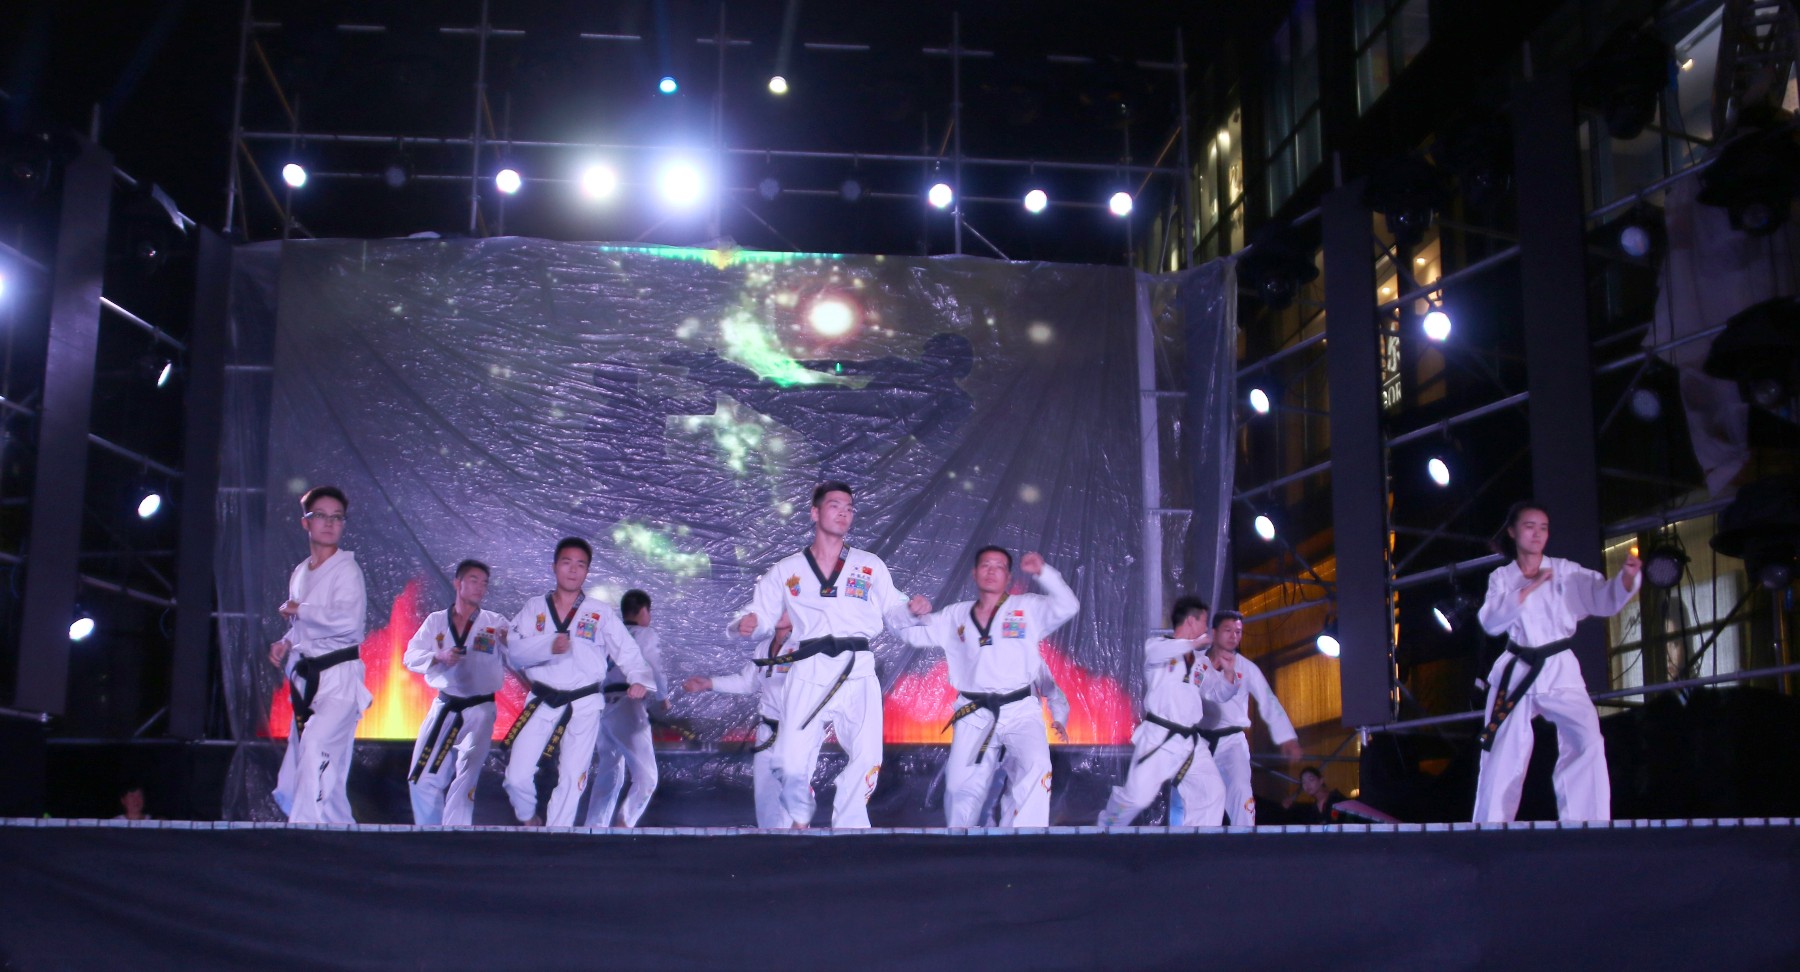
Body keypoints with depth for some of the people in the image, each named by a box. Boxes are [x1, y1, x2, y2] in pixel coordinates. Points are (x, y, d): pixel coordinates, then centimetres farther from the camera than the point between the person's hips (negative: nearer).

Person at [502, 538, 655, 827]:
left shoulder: (600, 613, 1)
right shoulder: (534, 608, 4)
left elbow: (626, 649, -2)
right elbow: (515, 650, -9)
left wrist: (639, 679, -22)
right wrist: (549, 646, -28)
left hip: (583, 705, -1)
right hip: (541, 702, 1)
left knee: (572, 779, 1)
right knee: (517, 776, -1)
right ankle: (529, 820, 29)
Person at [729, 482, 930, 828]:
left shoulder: (870, 566, 13)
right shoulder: (785, 571, 12)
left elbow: (893, 614, 12)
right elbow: (762, 619, 9)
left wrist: (912, 609, -10)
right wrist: (747, 625, -13)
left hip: (857, 674, 1)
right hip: (807, 677, -1)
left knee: (866, 762, -4)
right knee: (792, 765, -5)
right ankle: (799, 819, 24)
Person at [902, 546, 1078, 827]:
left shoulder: (1028, 608, 5)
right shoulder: (955, 616, 13)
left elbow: (1068, 606, -9)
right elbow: (912, 634, 18)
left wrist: (1043, 571, -20)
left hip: (1020, 711, -3)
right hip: (974, 716, 3)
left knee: (1036, 768, -29)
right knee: (961, 790, 8)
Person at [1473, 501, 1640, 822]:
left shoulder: (1566, 571, 5)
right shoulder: (1501, 578, 8)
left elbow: (1605, 600, -7)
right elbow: (1491, 622, -7)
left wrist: (1627, 576, -27)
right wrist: (1529, 588, -14)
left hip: (1561, 672, -1)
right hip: (1517, 673, 1)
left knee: (1586, 743, -22)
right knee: (1502, 759, 2)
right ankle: (1489, 826, 15)